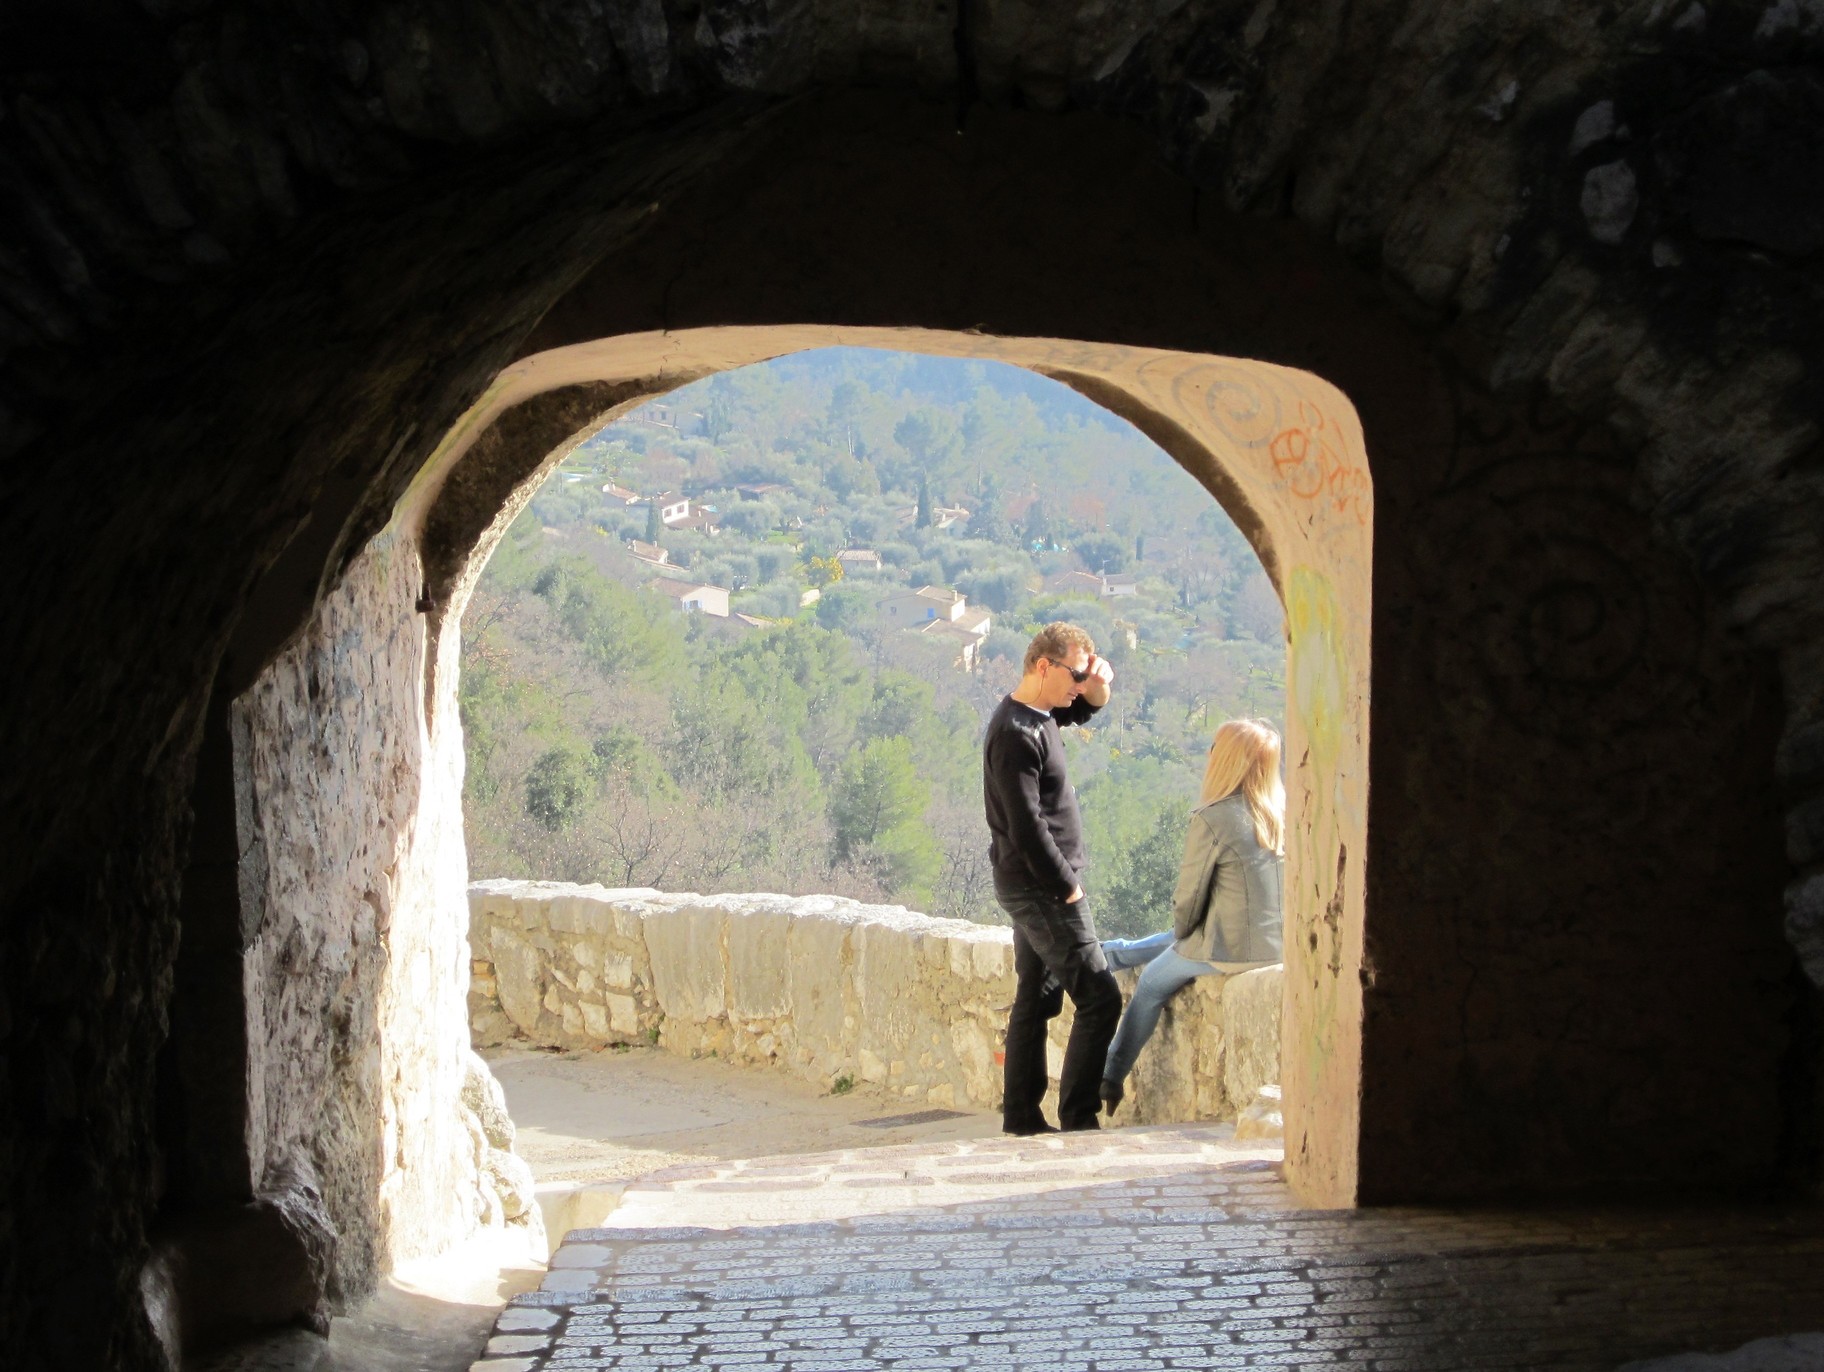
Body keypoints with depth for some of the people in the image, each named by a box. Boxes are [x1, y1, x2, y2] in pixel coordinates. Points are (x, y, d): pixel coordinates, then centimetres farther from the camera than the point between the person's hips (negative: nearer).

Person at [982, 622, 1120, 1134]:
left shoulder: (1037, 714, 8)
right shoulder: (1016, 735, -21)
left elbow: (1086, 709, 27)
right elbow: (1027, 829, -23)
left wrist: (1098, 686, 3)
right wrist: (1068, 888, -15)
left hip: (1032, 886, 10)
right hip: (1039, 886, -10)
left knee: (1036, 998, 14)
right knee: (1100, 996, -7)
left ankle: (1022, 1117, 19)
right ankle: (1078, 1116, -4)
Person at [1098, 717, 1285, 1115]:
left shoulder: (1213, 819, -20)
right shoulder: (1280, 815, 0)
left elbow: (1188, 896, -12)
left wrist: (1181, 932, 9)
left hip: (1231, 948, -6)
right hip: (1276, 944, 6)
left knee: (1152, 983, 18)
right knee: (1172, 943, 29)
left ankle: (1110, 1079, 30)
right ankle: (1109, 953, 53)